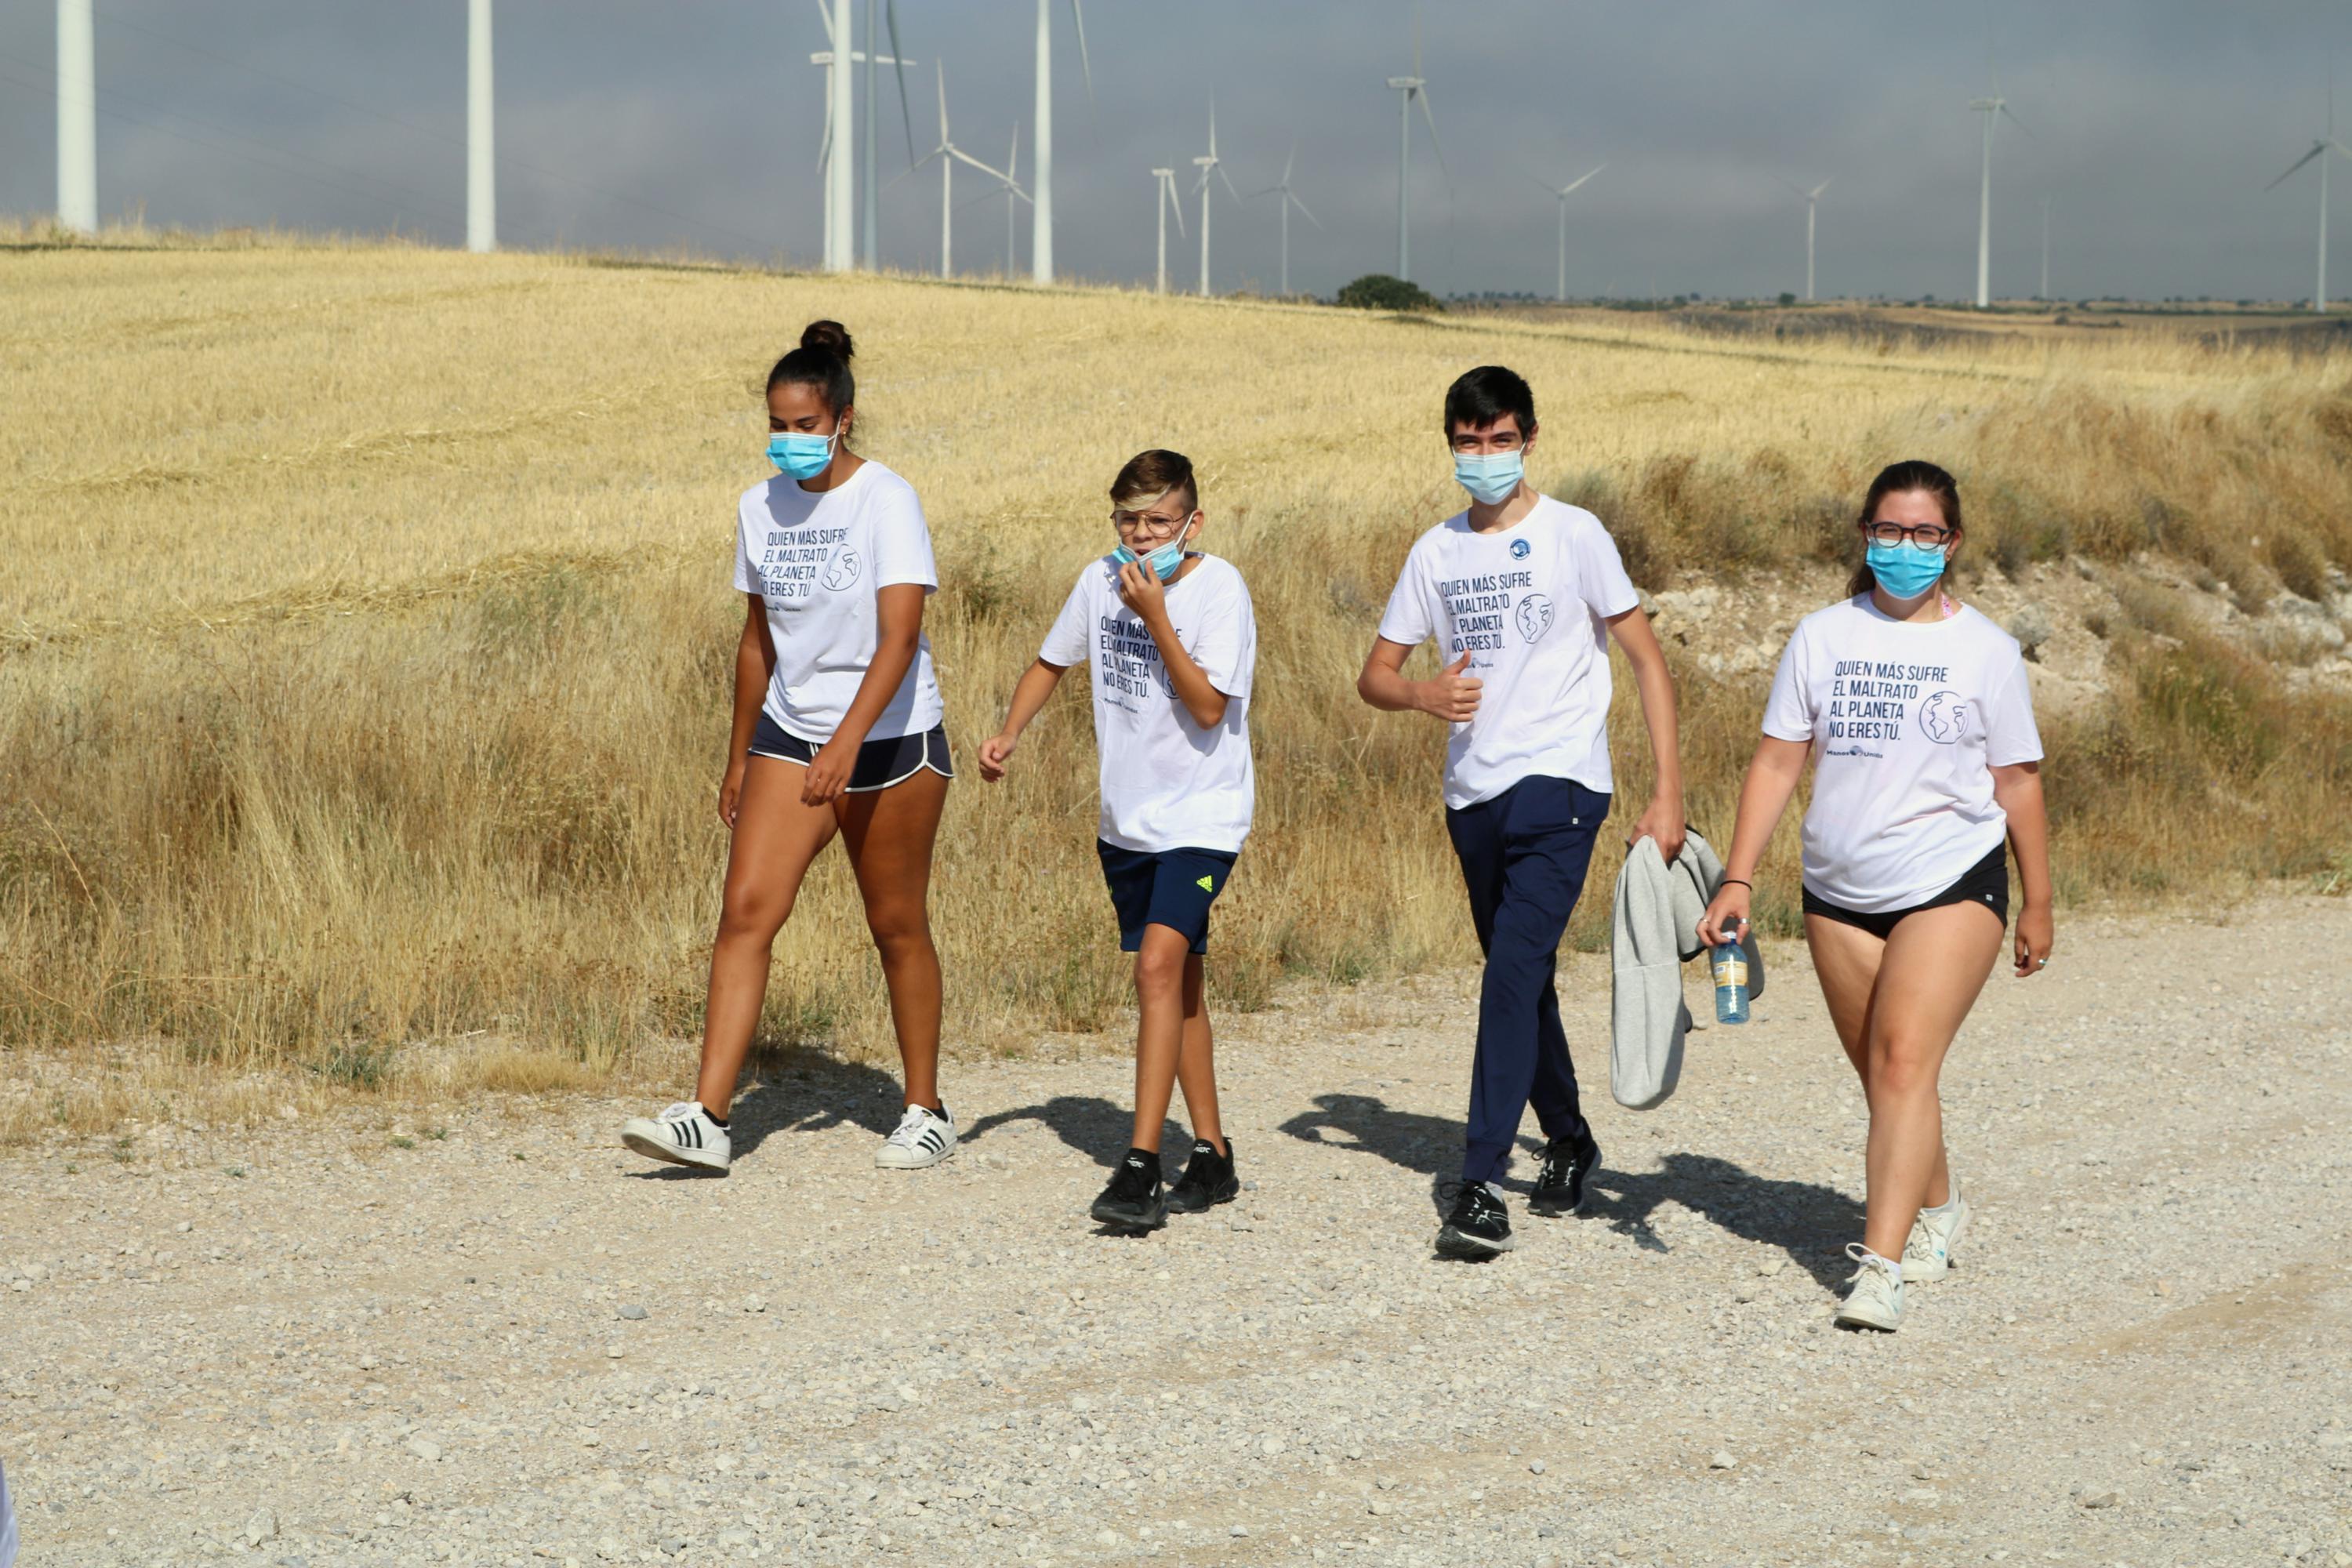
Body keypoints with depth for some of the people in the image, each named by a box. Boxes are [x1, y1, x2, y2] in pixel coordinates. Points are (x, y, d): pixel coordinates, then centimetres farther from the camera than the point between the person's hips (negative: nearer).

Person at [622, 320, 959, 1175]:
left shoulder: (886, 500, -14)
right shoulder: (761, 509, 4)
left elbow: (899, 638, -23)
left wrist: (847, 744, -34)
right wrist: (739, 758, 18)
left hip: (890, 739, -5)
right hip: (790, 735, 5)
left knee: (897, 927, 6)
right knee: (746, 909, -10)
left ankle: (926, 1111, 22)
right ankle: (707, 1117, -14)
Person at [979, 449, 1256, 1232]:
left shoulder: (1219, 588, -15)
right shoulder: (1101, 580, 2)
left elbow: (1208, 708, -22)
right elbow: (1053, 659, 17)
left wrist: (1155, 616, -25)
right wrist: (1008, 734, 1)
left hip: (1202, 816, -6)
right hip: (1128, 817, 6)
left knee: (1160, 964, -21)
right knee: (1178, 980, 13)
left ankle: (1141, 1166, -23)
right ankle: (1211, 1157, 23)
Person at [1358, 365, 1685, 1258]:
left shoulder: (1573, 536, -3)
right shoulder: (1436, 551, 10)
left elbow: (1647, 660, -2)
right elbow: (1375, 675, 13)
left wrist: (1668, 791, -10)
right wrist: (1424, 696, -12)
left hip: (1559, 786, -5)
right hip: (1474, 795, 6)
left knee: (1513, 975, -18)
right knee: (1522, 984, 16)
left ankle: (1481, 1186, -21)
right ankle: (1568, 1142, 36)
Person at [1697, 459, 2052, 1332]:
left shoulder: (1984, 650, 1)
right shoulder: (1823, 638, 4)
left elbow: (2017, 780, 7)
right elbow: (1777, 763, 4)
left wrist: (2037, 902, 10)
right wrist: (1738, 881, -3)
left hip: (1951, 884, -3)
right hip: (1840, 893, 3)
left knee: (1904, 1060, -17)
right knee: (1882, 1075, 11)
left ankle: (1880, 1268, -22)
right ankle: (1937, 1212, 36)